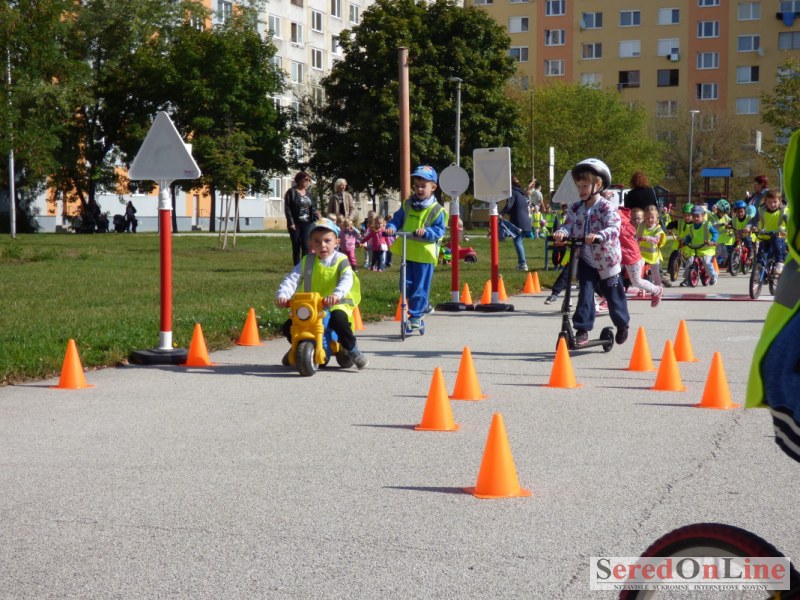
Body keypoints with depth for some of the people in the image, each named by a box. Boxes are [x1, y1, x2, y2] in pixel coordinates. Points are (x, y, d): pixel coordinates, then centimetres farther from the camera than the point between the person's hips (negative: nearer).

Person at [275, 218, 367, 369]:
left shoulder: (341, 261, -3)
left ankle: (352, 350, -13)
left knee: (339, 319, -37)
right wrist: (282, 294, -27)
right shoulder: (307, 262, 7)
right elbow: (292, 279, -6)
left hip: (337, 304, -4)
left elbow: (347, 280, -22)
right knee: (288, 327, -8)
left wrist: (336, 294, -43)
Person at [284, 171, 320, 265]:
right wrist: (291, 222, -15)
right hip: (295, 224, -3)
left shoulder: (308, 193, 12)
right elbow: (287, 208, -8)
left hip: (306, 224, 3)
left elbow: (313, 208, 13)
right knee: (296, 247, 3)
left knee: (306, 247, -6)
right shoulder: (291, 192, -4)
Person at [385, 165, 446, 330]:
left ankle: (415, 315, 9)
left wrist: (426, 232, -27)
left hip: (424, 254, -5)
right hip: (407, 252, 5)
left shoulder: (436, 209, -7)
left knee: (421, 286, -1)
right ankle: (423, 305, 29)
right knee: (406, 284, 8)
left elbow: (439, 230, -10)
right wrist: (391, 227, -13)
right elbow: (397, 219, 9)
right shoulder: (407, 205, 7)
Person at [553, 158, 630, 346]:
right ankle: (582, 330, -9)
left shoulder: (606, 207, -15)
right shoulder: (575, 208, 0)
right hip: (586, 260, 3)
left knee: (613, 295, 11)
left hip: (607, 260, -3)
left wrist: (598, 235, -46)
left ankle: (622, 324, 36)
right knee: (585, 294, -10)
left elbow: (614, 227, -28)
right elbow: (569, 225, -8)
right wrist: (562, 232, -32)